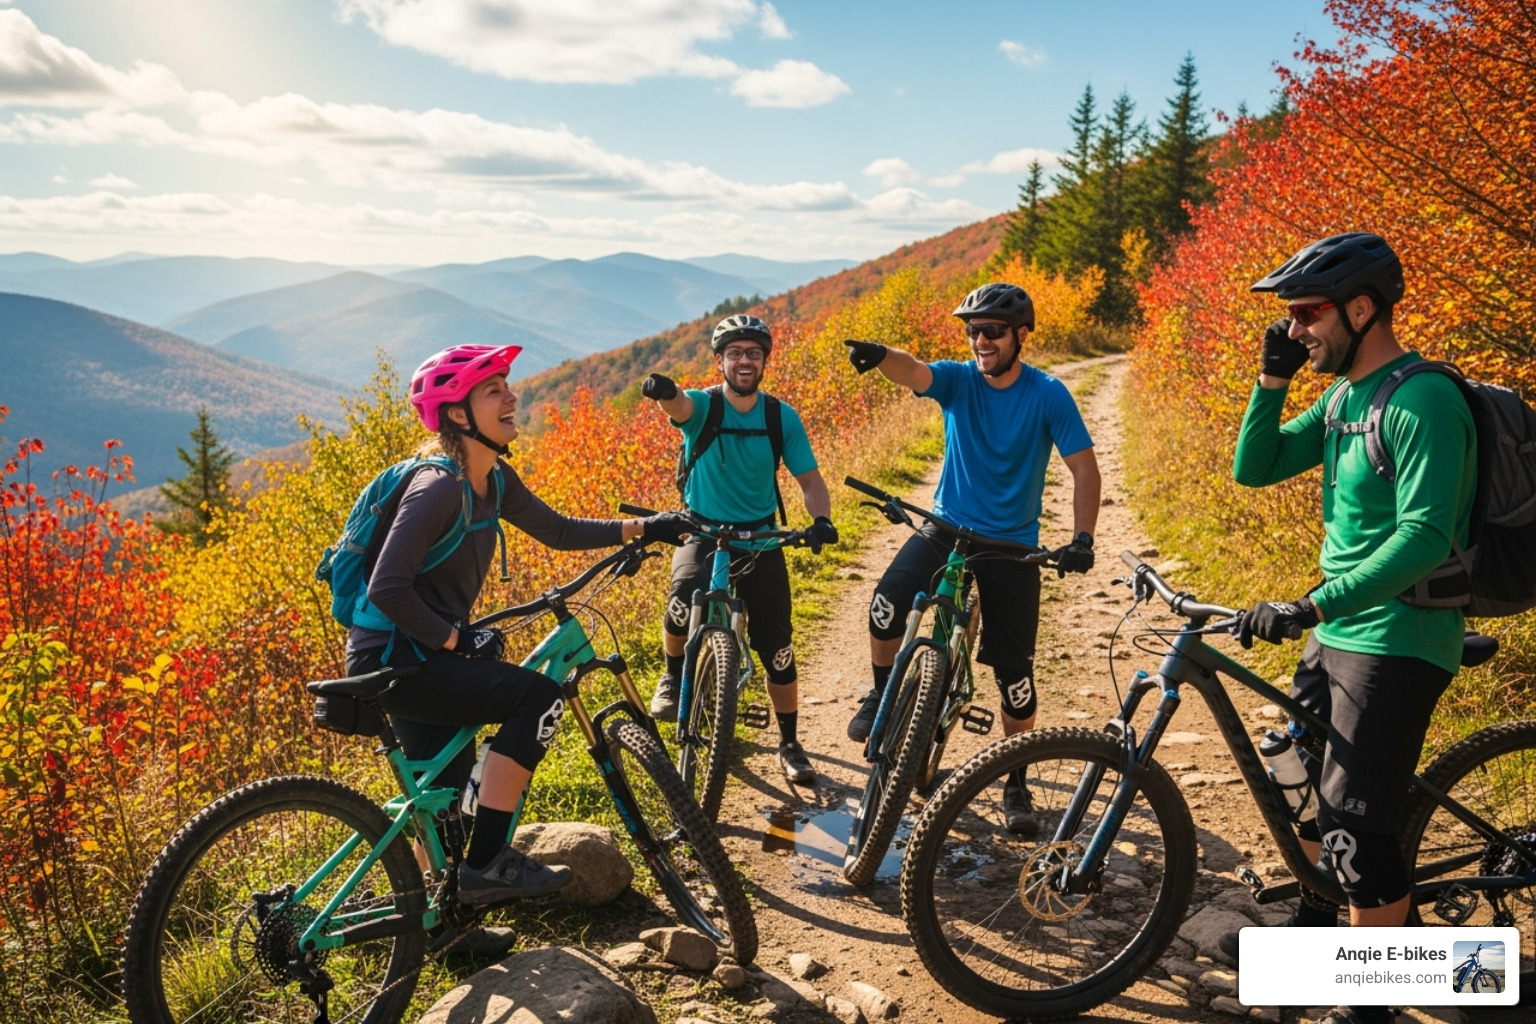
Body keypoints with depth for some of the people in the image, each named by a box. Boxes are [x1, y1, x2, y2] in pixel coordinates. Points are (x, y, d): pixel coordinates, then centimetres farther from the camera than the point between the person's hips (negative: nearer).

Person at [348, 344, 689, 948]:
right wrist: (455, 639, -21)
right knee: (536, 697, -21)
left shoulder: (494, 481, 4)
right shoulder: (440, 489, -23)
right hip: (392, 661, -9)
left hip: (428, 655, 9)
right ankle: (487, 866, -12)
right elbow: (388, 589, -28)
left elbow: (557, 531, 11)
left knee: (449, 800, 18)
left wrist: (642, 528, 3)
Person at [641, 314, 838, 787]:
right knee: (684, 603, -32)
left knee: (777, 649, 2)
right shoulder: (702, 407, -9)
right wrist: (663, 390, -58)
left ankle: (790, 744, 23)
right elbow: (678, 405, -33)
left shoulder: (782, 417, -3)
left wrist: (820, 519, -23)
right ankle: (673, 675, 1)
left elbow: (809, 479, -2)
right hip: (702, 534, -2)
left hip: (760, 539, 2)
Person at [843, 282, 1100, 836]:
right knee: (886, 605, -27)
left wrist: (1082, 538, -25)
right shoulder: (957, 380, -5)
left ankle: (1016, 784, 23)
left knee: (1015, 673, 2)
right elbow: (913, 370, -26)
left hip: (1012, 544, 0)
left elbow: (1083, 466, -10)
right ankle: (882, 693, 3)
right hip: (946, 527, 1)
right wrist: (879, 356, -51)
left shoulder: (1048, 395, -8)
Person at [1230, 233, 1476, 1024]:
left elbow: (1425, 538, -29)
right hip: (1336, 632, 10)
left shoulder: (1423, 402, -20)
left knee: (1355, 829, -7)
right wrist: (1272, 376, -2)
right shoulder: (1343, 396, 8)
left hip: (1394, 643, -9)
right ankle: (1313, 925, 44)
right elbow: (1254, 468, 8)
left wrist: (1309, 605, -34)